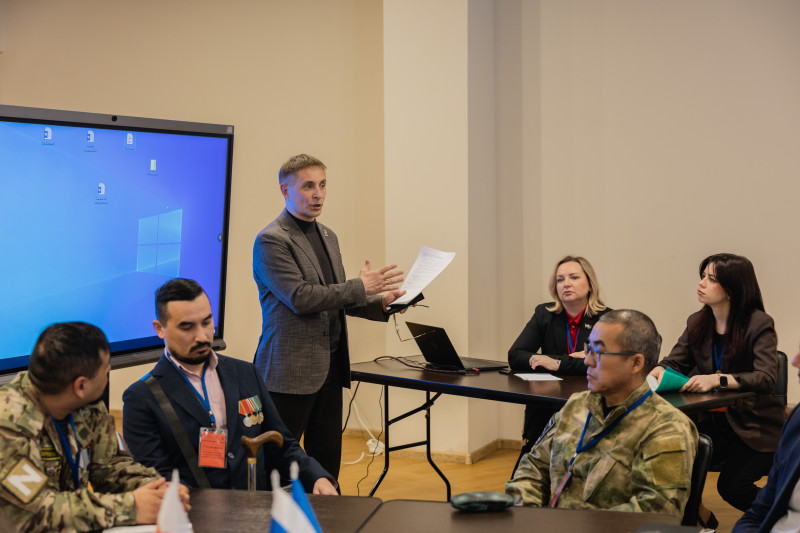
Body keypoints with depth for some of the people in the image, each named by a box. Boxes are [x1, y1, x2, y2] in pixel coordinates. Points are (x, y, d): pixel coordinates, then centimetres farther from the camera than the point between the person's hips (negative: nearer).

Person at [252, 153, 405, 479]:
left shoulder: (327, 236, 16)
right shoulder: (271, 241, -11)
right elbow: (300, 298, -20)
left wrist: (380, 303, 5)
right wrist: (360, 287, -16)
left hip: (330, 367, 8)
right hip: (291, 371, -8)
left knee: (327, 463, 12)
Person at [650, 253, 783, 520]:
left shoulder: (759, 325, -12)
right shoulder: (697, 323, 6)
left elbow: (766, 378, -24)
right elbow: (674, 363, 8)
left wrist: (717, 379, -38)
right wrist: (656, 371, -17)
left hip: (755, 427, -5)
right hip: (713, 421, 5)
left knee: (732, 487, -22)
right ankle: (702, 518, 10)